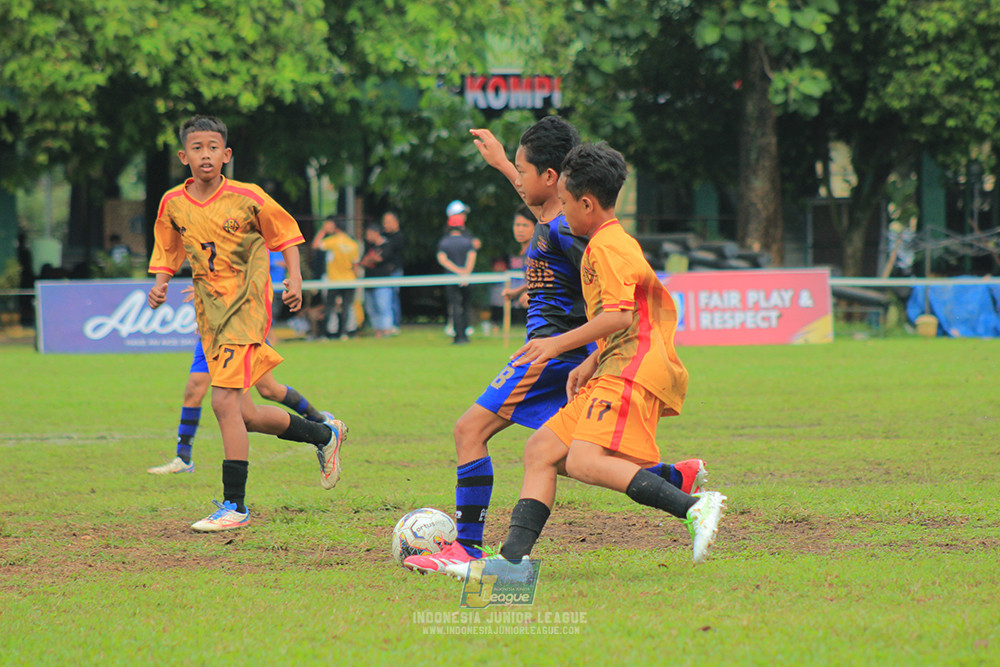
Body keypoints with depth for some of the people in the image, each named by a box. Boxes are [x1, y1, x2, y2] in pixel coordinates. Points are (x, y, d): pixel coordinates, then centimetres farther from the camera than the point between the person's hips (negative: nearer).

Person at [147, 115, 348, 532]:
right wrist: (160, 284, -2)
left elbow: (285, 234, 7)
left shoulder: (247, 198, -8)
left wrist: (294, 279, -4)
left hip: (246, 307, -5)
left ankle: (234, 505, -11)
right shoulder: (172, 204, 3)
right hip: (208, 312, 5)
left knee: (225, 402, -19)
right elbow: (167, 255, 16)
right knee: (245, 417, 9)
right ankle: (324, 434, 35)